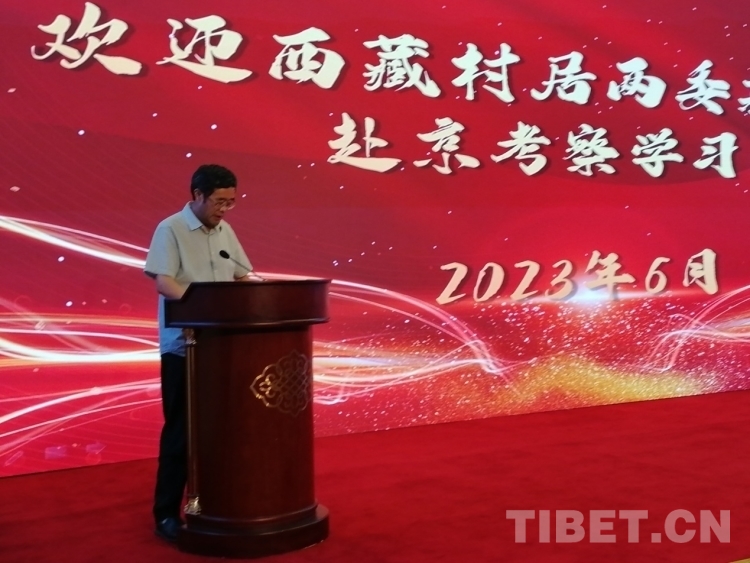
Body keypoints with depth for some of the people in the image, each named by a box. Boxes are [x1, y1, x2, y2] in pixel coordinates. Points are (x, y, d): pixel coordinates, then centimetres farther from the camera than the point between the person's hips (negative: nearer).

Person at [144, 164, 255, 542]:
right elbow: (163, 283, -18)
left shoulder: (225, 231, 11)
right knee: (180, 427, -1)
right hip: (183, 345, -6)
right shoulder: (170, 230, -8)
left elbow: (242, 276, 16)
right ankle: (167, 513, 9)